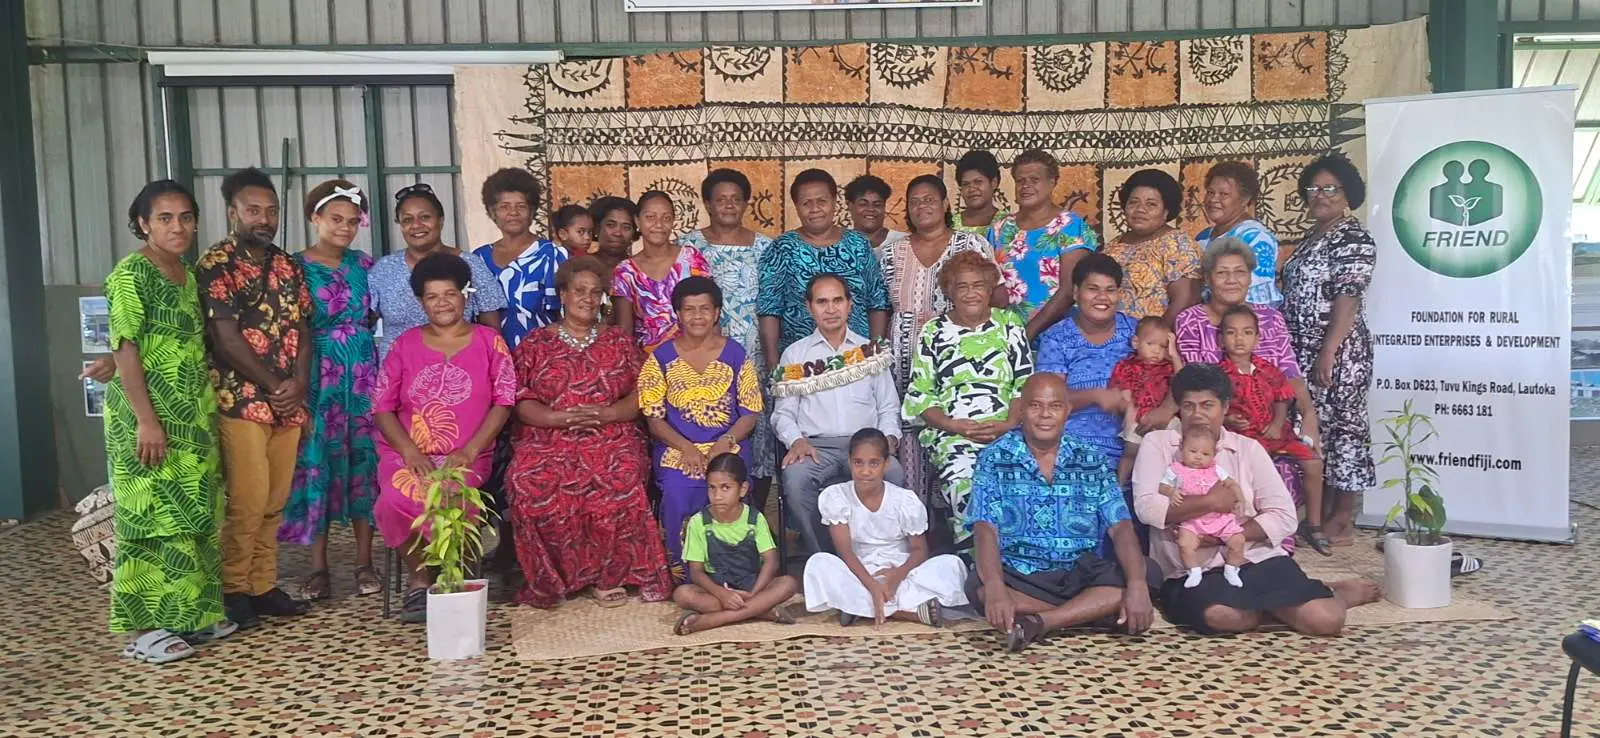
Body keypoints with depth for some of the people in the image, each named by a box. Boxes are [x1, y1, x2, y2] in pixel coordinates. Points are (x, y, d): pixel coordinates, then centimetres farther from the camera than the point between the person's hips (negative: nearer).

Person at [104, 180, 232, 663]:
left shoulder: (187, 274, 13)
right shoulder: (132, 273, -10)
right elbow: (124, 349, -15)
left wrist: (209, 412, 14)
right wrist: (147, 420, -20)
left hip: (194, 418, 8)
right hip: (149, 416, -8)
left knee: (195, 515, 12)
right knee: (152, 515, -3)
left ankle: (190, 614, 22)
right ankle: (145, 628, 5)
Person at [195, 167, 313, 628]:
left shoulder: (286, 266, 15)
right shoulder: (216, 265, -4)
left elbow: (302, 327, 12)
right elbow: (225, 336, -11)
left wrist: (299, 384, -4)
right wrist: (275, 386, -10)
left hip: (288, 403, 6)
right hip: (241, 402, -6)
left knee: (274, 501, 8)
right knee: (247, 501, -6)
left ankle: (264, 585, 17)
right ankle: (235, 591, 6)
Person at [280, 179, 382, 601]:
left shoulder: (364, 265, 10)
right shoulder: (296, 267, 1)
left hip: (364, 373, 3)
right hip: (319, 374, -3)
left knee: (363, 459, 4)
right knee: (318, 461, -1)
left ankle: (365, 562, 12)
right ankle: (318, 568, 7)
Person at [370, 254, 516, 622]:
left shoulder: (489, 341, 9)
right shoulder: (405, 344, 13)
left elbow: (504, 401, 1)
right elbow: (382, 407, 7)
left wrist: (469, 451, -11)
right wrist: (410, 452, -10)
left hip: (466, 457, -2)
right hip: (407, 453, 2)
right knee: (396, 501, -32)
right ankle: (419, 579, -6)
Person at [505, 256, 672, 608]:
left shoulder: (619, 341, 17)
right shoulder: (535, 344, 14)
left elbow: (640, 395, 7)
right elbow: (521, 402, 4)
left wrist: (605, 414, -11)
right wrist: (561, 417, -14)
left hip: (611, 438, 0)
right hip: (547, 440, 0)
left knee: (620, 481, -34)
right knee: (532, 486, -33)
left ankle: (610, 573, -17)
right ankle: (550, 578, -14)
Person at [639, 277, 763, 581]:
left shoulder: (736, 354, 8)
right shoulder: (662, 357, 7)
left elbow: (750, 412, 6)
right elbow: (654, 416, 2)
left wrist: (724, 443, -12)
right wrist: (686, 448, -14)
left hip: (728, 448, 0)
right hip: (677, 450, 0)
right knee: (677, 496, -29)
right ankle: (681, 575, -8)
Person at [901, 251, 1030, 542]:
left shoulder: (1009, 324, 15)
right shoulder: (934, 332, 12)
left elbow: (1026, 383, 9)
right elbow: (919, 395, 7)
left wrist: (1010, 423, -9)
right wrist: (954, 426, -9)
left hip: (1007, 430, 1)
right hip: (951, 433, -1)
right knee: (962, 478, -32)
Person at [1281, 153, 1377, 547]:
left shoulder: (1353, 239, -9)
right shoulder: (1312, 237, 17)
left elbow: (1348, 299, -17)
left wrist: (1329, 352, -22)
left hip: (1338, 352, -9)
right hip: (1304, 351, 9)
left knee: (1340, 424, -3)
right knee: (1313, 425, 10)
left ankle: (1343, 518, 4)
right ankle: (1322, 510, 18)